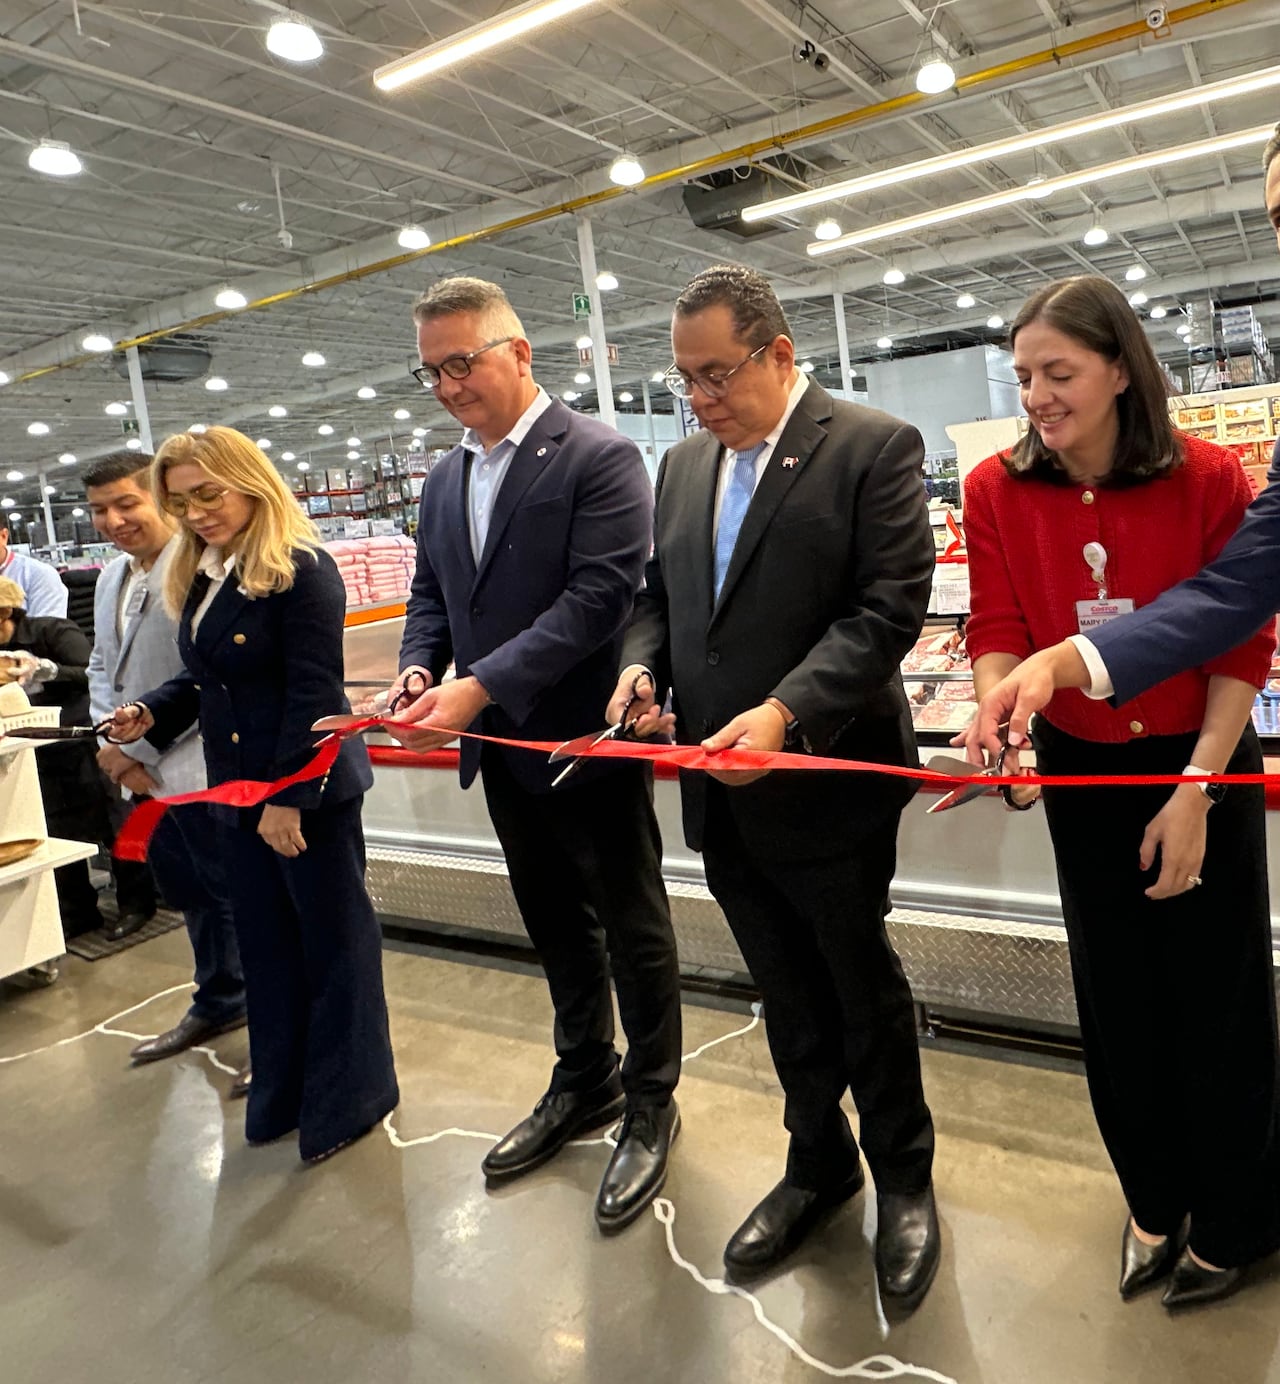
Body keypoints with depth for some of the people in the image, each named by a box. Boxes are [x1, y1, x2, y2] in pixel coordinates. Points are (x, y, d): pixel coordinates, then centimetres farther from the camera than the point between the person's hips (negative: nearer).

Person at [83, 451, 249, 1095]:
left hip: (203, 771, -9)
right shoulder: (113, 575, 13)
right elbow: (102, 665, 18)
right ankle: (219, 1003, 42)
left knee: (236, 897, 0)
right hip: (145, 775, 9)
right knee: (188, 894, 22)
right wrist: (112, 744, 2)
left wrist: (139, 748, -15)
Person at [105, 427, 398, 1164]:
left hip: (310, 789, -8)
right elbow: (208, 679, 17)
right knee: (267, 943, 18)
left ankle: (349, 1096, 23)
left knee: (332, 940, 6)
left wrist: (290, 796, -21)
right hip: (240, 792, 8)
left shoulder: (303, 570, -15)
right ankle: (282, 1089, 35)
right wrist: (151, 713, -1)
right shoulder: (201, 576, 11)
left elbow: (315, 694, -20)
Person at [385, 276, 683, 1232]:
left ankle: (650, 1106, 29)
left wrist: (479, 686, -26)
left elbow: (600, 594, -22)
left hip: (586, 741, -7)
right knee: (556, 926, 21)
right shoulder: (446, 479, 10)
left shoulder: (600, 457, -13)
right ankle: (584, 1083, 41)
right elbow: (432, 594, 15)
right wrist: (420, 669, -6)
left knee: (632, 928, 9)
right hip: (504, 750, 7)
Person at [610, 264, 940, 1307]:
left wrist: (786, 712, -28)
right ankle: (818, 1163, 42)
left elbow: (890, 607, -17)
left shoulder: (875, 448, -10)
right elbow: (659, 593, 16)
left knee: (865, 990, 14)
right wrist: (640, 663, -5)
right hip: (722, 794, 6)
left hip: (828, 785, -5)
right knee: (788, 995, 20)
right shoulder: (685, 464, 10)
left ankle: (904, 1177, 38)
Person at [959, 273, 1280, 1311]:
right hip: (1083, 772, 2)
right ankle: (1154, 1202, 39)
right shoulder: (998, 491, -8)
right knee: (1115, 996, 14)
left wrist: (1195, 791, -15)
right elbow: (998, 630, -8)